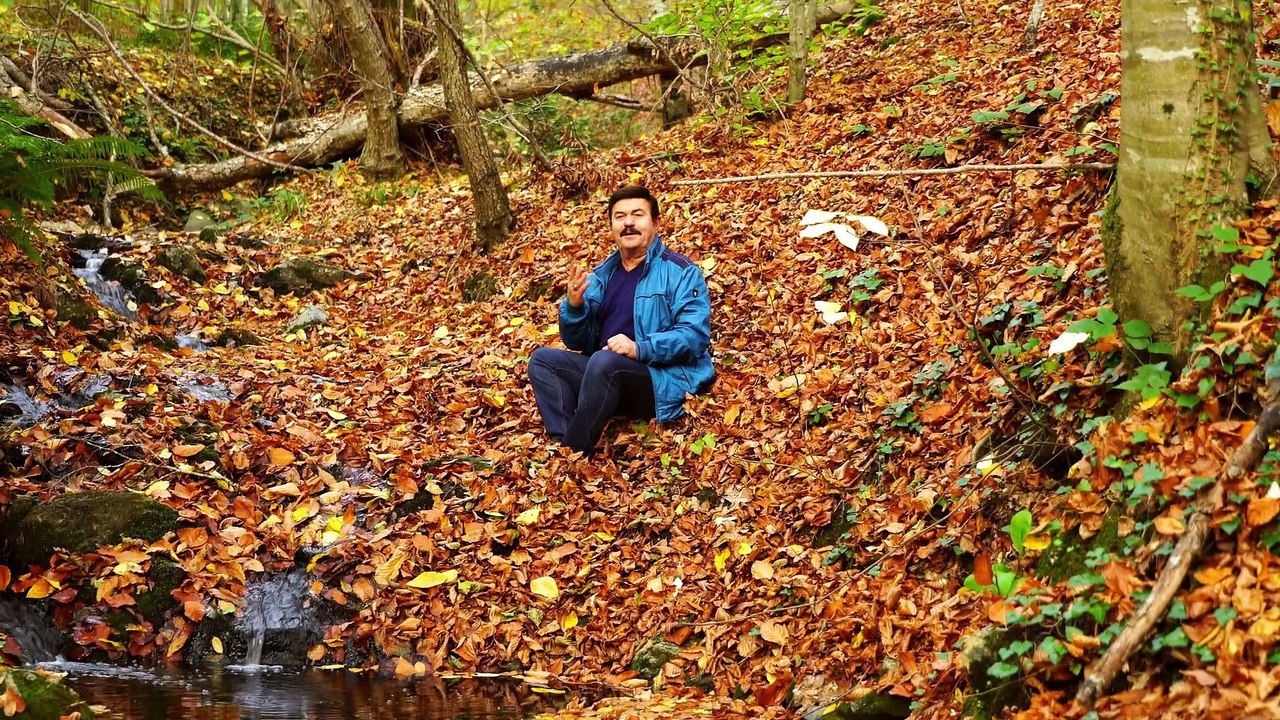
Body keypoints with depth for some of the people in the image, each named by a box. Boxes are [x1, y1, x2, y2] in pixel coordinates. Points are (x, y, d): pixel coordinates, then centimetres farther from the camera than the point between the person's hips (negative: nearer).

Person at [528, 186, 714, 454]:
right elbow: (577, 343, 16)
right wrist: (574, 307, -6)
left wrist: (640, 349, -26)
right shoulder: (601, 276, 17)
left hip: (664, 381, -7)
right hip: (608, 373, 7)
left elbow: (694, 336, -14)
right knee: (542, 359, -8)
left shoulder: (680, 272, -2)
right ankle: (565, 447, -28)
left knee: (604, 361, -34)